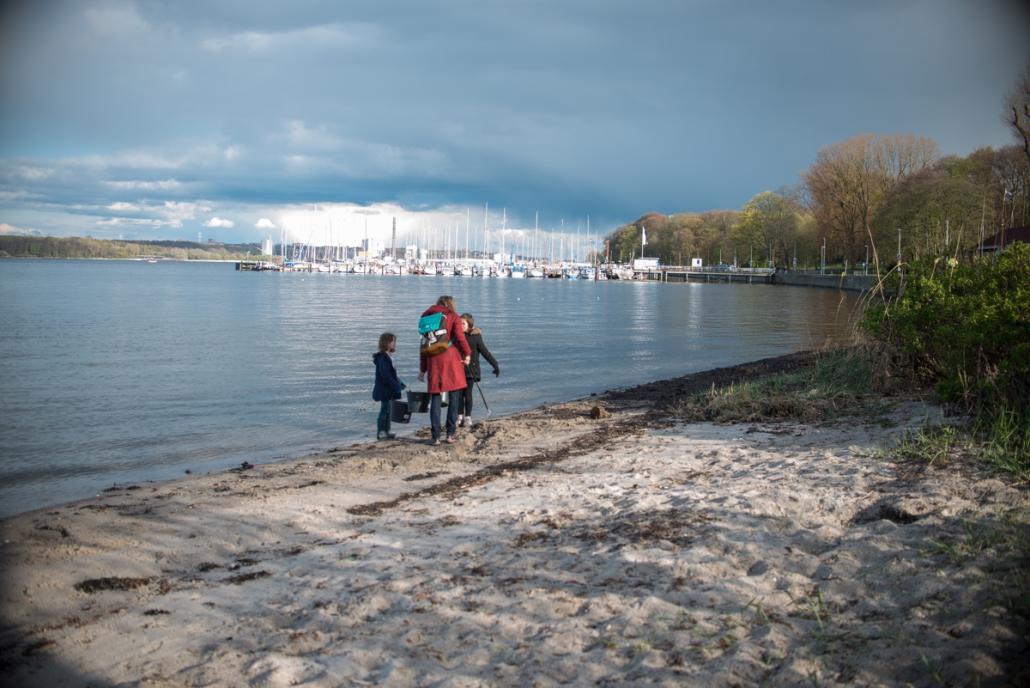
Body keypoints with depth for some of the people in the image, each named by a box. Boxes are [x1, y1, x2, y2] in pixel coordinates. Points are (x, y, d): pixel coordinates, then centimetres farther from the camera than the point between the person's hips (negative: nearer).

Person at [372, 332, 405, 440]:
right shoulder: (383, 358, -18)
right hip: (384, 391, -10)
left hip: (388, 391, 10)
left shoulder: (387, 357, 14)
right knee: (385, 410, -4)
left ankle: (385, 431, 20)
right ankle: (381, 432, 2)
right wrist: (398, 387, -22)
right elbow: (386, 376, -24)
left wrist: (401, 385, 16)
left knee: (387, 410, 13)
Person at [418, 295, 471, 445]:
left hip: (433, 361, 3)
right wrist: (467, 353, 5)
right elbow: (460, 337, -10)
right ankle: (451, 434, 6)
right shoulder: (453, 317, 5)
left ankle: (435, 436, 2)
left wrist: (422, 369, 16)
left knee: (435, 399, 5)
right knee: (453, 398, 6)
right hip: (451, 359, -3)